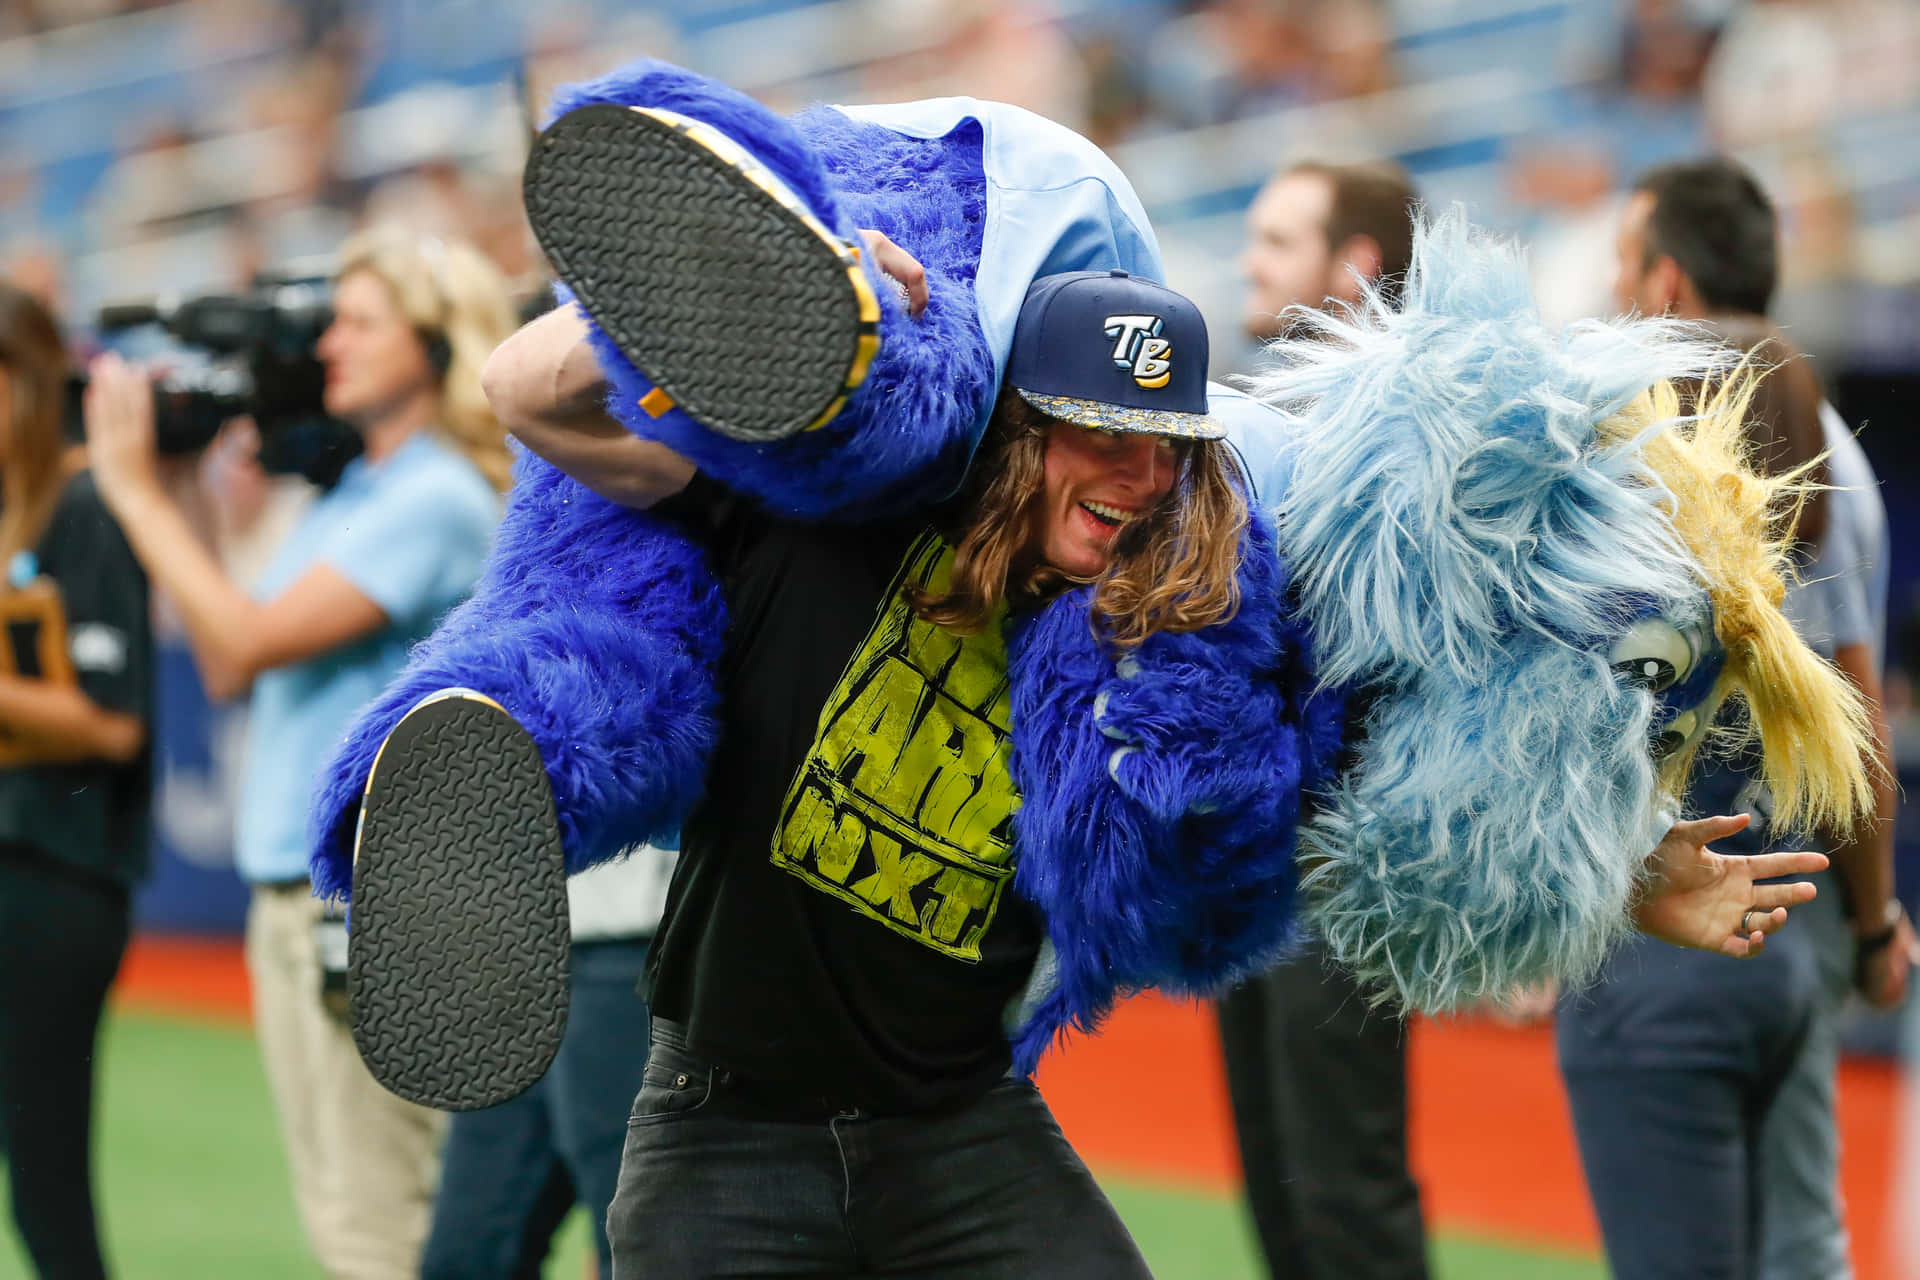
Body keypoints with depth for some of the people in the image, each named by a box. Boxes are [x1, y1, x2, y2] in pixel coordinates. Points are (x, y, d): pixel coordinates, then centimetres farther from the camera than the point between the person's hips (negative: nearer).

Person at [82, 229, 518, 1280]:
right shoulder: (346, 498, 16)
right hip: (291, 892, 9)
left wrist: (135, 487, -11)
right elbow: (228, 670, 17)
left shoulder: (438, 502, -12)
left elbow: (249, 640, -17)